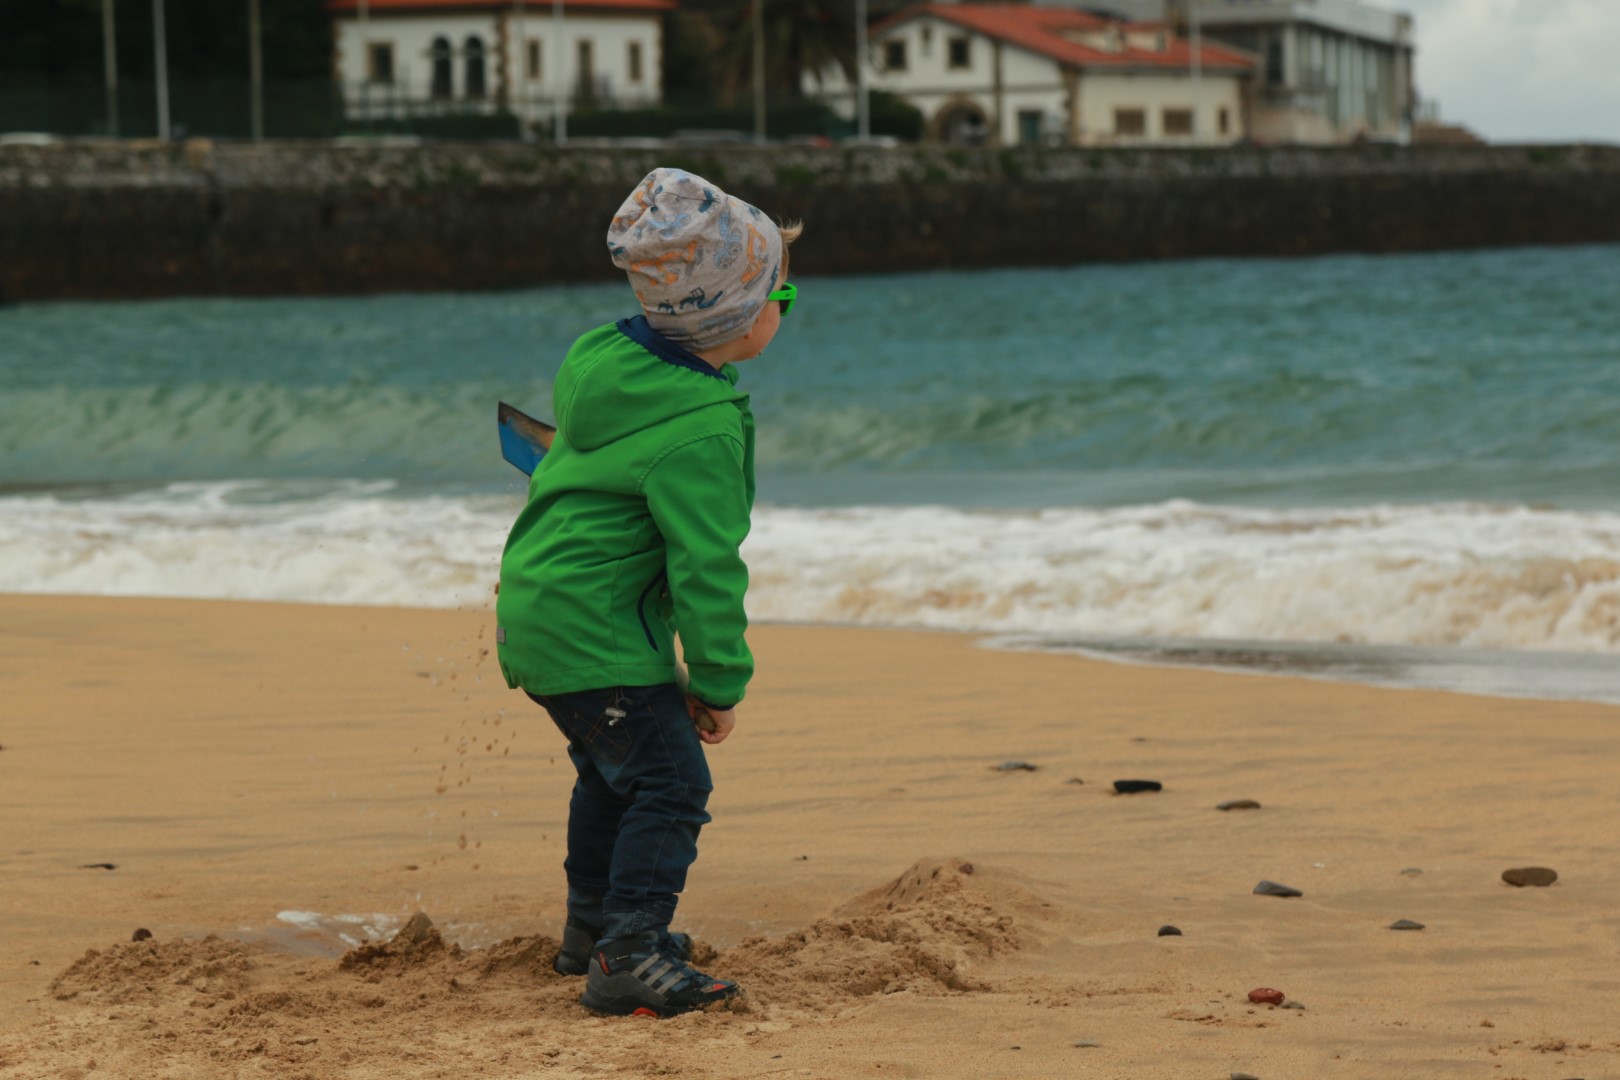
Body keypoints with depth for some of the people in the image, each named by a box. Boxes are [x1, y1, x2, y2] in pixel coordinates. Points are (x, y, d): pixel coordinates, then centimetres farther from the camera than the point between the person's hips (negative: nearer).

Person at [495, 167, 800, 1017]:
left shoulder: (607, 354, 2)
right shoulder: (698, 433, -26)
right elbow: (706, 567, -23)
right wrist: (720, 684, -14)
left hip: (540, 609, 10)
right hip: (596, 628, -10)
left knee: (612, 770, 27)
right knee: (670, 782, -13)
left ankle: (593, 928, 43)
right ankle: (627, 958, -19)